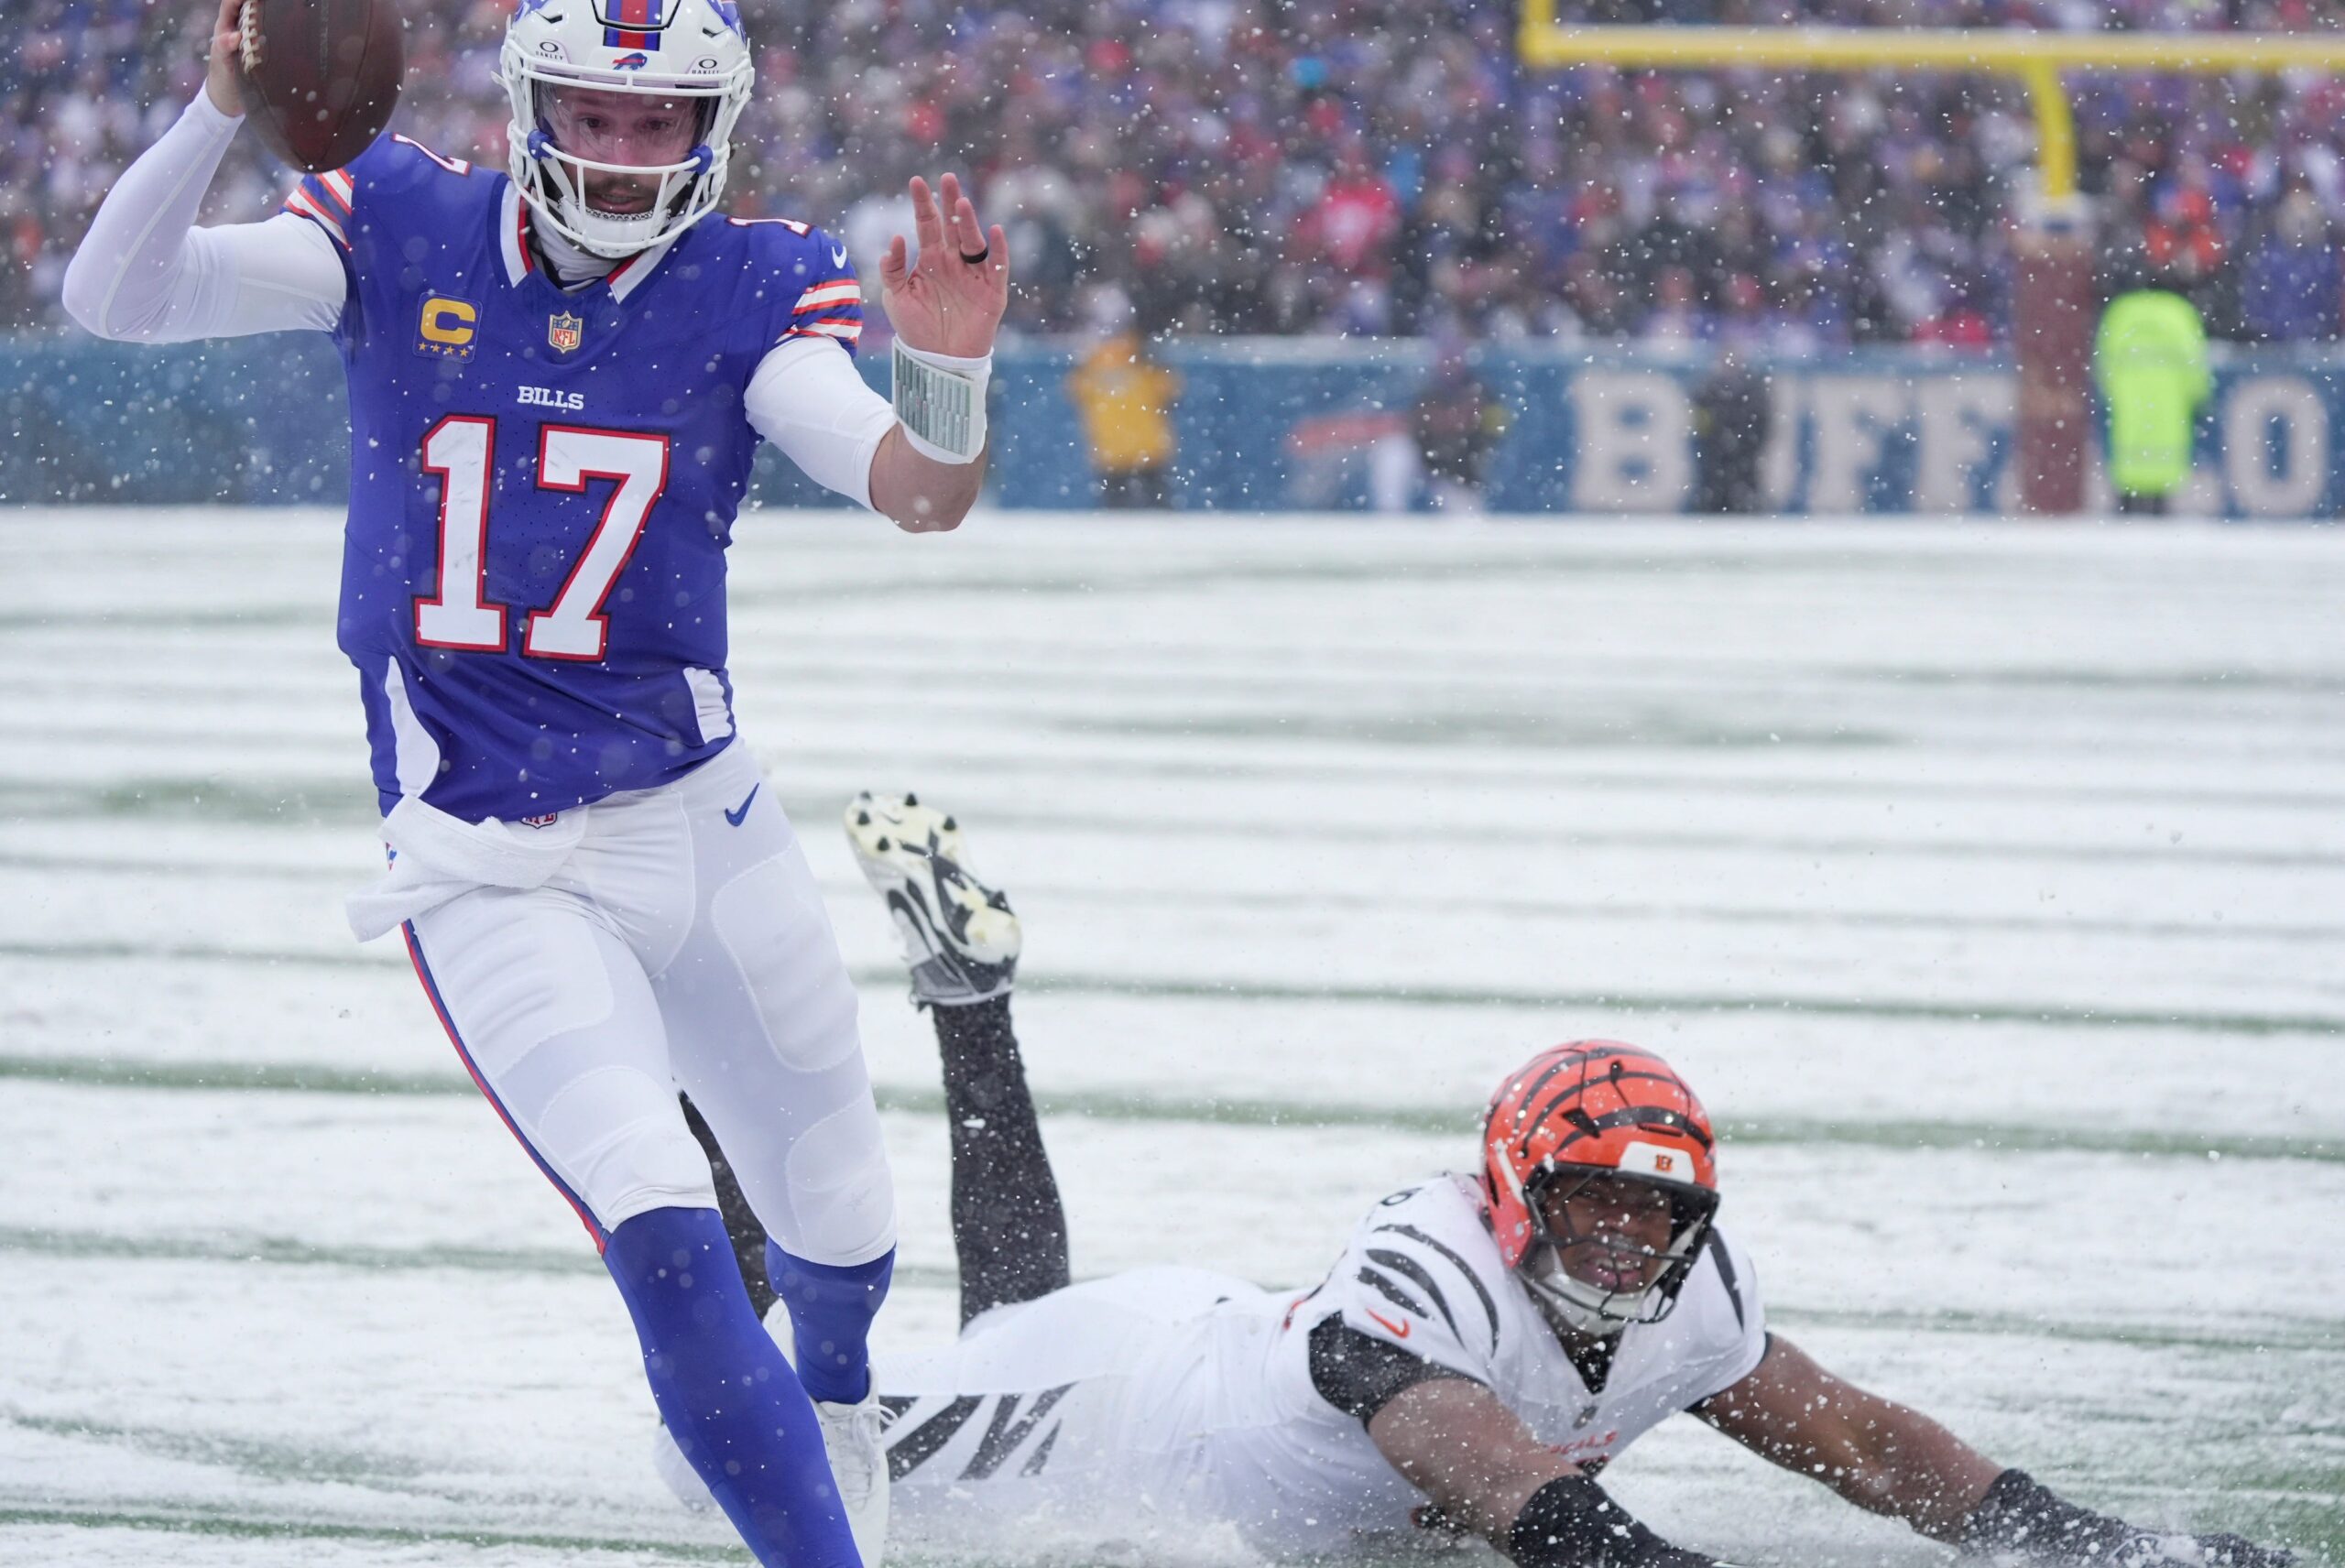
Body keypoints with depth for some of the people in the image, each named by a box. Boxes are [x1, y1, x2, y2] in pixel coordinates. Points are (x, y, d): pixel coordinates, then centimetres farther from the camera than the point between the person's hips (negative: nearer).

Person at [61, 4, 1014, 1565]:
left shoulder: (753, 287, -4)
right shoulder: (404, 234, -5)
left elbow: (920, 495, -18)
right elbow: (115, 298, -15)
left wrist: (951, 370, -41)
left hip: (700, 821, 3)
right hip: (485, 868, -2)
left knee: (838, 1226, 18)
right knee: (667, 1243, -20)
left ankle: (837, 1393, 53)